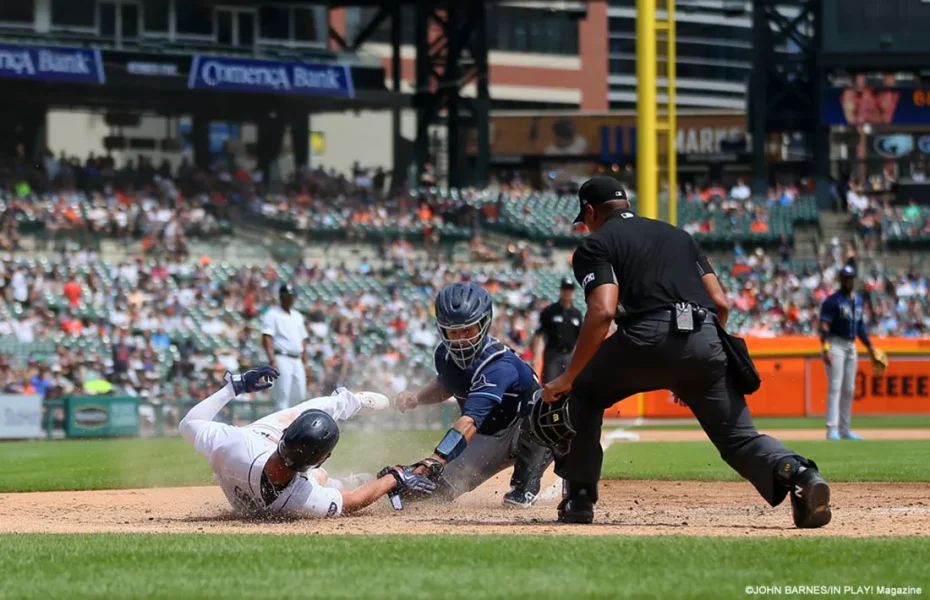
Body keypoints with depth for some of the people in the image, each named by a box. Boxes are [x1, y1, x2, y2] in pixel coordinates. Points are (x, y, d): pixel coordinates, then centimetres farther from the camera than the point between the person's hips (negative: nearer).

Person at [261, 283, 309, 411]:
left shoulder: (298, 316, 21)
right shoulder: (272, 315, -2)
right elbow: (267, 338, -11)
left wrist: (305, 363, 17)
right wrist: (272, 361, -23)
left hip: (297, 360, 7)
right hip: (282, 359, -7)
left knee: (300, 395, 4)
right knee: (282, 396, -12)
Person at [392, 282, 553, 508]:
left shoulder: (498, 366, -34)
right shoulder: (445, 356, -10)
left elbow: (470, 421, -46)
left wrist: (434, 461, -56)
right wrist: (416, 399, -5)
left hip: (531, 438, -6)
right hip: (490, 438, 6)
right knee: (438, 489, -11)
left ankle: (526, 483, -19)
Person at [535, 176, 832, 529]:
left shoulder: (596, 245, 13)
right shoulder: (678, 235, 31)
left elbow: (603, 312, -5)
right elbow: (721, 304, 20)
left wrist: (568, 377, -2)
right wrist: (702, 361, 30)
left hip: (648, 338, -4)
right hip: (706, 341, 4)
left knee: (581, 394, 22)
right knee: (739, 437, 8)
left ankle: (579, 500, 14)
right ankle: (797, 474, -23)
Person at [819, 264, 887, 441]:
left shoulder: (858, 300, 13)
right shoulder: (833, 301, -11)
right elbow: (824, 326, -18)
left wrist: (870, 347, 18)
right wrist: (826, 349, -29)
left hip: (851, 346, 8)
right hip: (836, 345, -8)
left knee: (849, 389, 10)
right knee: (835, 387, -12)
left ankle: (844, 429, 15)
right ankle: (832, 429, -16)